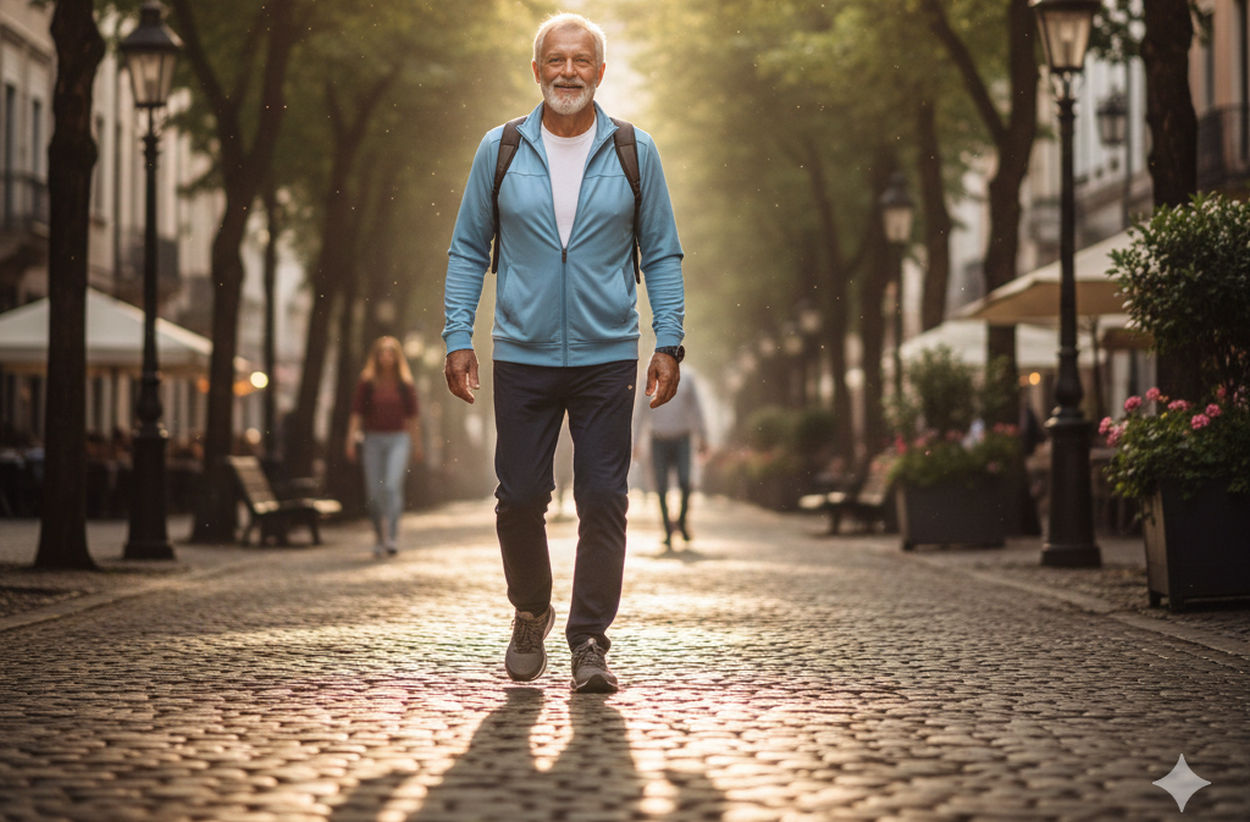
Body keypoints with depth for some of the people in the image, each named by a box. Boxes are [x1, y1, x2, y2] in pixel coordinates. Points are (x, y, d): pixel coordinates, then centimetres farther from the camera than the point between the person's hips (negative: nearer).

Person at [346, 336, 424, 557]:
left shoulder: (404, 384, 4)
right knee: (374, 492, 2)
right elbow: (356, 413, 1)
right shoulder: (367, 383, 3)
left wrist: (417, 445, 12)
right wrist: (351, 442, -8)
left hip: (398, 439, -1)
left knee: (393, 485, -18)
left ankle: (392, 537, -19)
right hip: (373, 439, 1)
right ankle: (380, 537, 18)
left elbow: (413, 416, 11)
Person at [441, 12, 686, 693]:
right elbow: (468, 250, 8)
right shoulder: (500, 150, 4)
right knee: (519, 498, 3)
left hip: (607, 357, 0)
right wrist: (458, 338, -1)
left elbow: (662, 255, 7)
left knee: (603, 501, -5)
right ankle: (530, 615, 28)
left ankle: (590, 643, 4)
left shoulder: (635, 153, 3)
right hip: (523, 357, 1)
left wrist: (668, 343, -2)